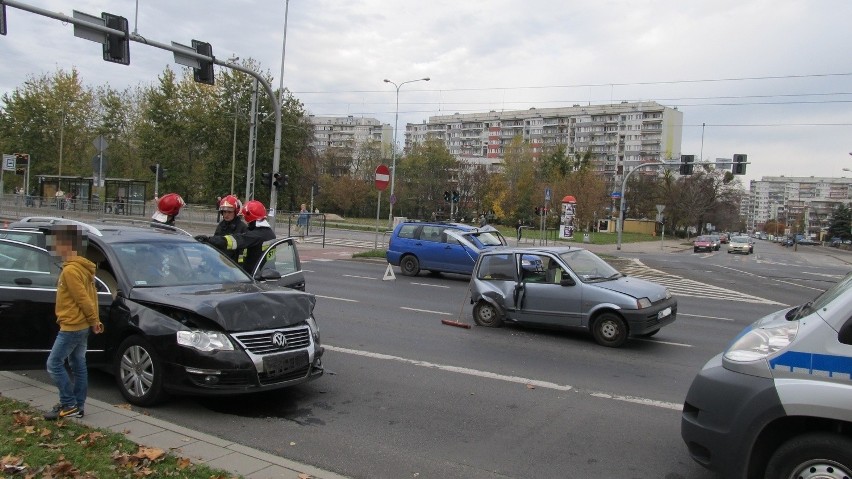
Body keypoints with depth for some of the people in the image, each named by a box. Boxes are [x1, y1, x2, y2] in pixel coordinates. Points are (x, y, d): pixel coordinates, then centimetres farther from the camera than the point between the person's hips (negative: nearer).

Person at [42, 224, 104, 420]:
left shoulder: (70, 270, -19)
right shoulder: (82, 267, 13)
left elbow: (83, 299, -21)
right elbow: (90, 295, 14)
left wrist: (93, 320, -11)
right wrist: (94, 320, 12)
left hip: (72, 327, -10)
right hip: (81, 326, 10)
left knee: (54, 364, -1)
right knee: (78, 366, 12)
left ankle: (69, 406, 2)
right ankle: (77, 406, 18)